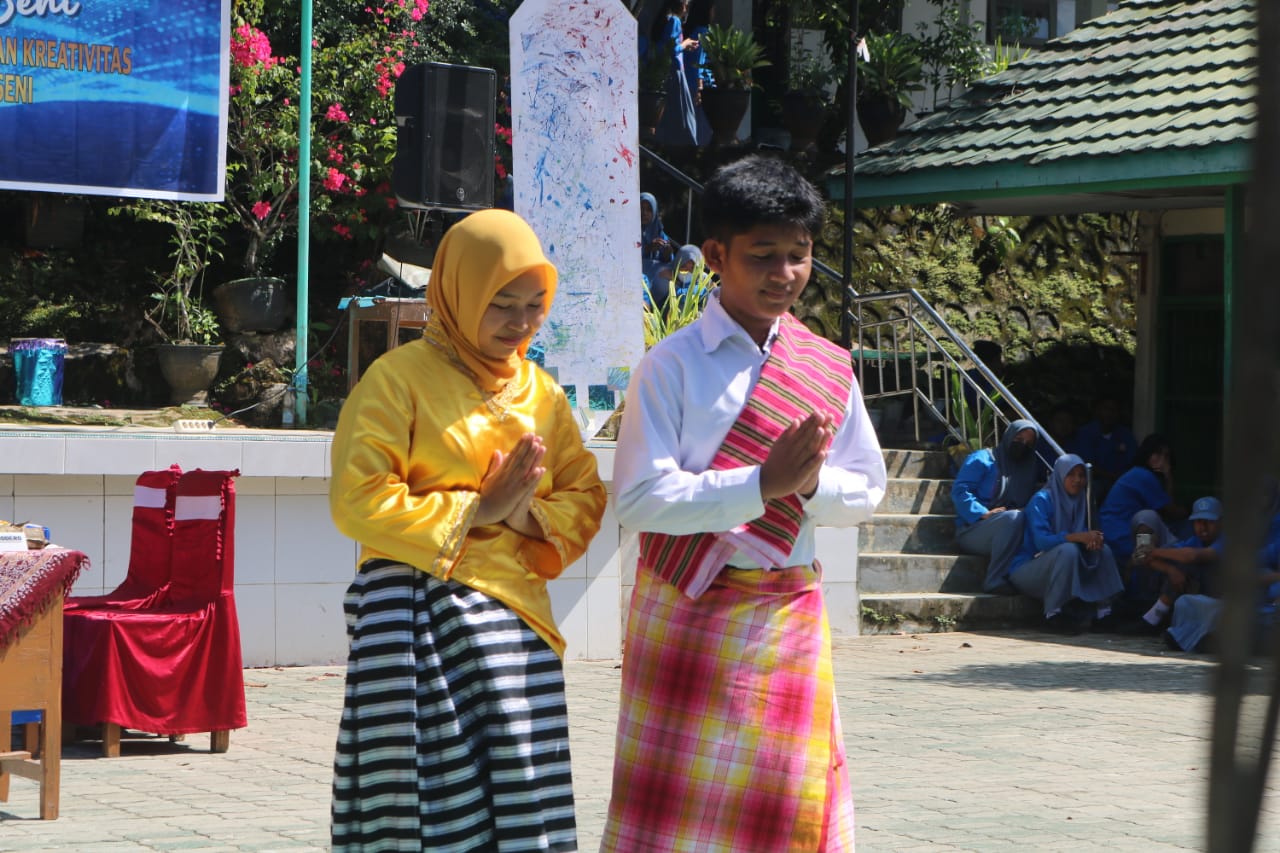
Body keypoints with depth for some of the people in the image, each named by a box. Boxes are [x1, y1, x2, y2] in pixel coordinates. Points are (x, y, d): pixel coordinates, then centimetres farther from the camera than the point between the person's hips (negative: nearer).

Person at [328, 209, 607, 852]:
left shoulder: (539, 392, 14)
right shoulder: (400, 377, -4)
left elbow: (586, 498, 12)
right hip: (417, 621, -5)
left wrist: (526, 515, -9)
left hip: (515, 617, 5)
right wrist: (475, 509, -10)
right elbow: (358, 502, -11)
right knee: (426, 799, -7)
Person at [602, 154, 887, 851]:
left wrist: (811, 482, -11)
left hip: (791, 615, 4)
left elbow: (864, 493, 11)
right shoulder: (672, 366, -5)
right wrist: (764, 483, -20)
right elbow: (639, 500, -13)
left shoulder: (828, 368, 9)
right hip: (688, 616, -4)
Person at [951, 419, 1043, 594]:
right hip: (971, 530, -5)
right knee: (1013, 517, -35)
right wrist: (983, 514, -19)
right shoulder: (982, 460, 5)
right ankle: (996, 580, -36)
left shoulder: (1030, 468, 25)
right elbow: (959, 490, -6)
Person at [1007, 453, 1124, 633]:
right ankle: (1054, 614, -27)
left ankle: (1103, 612, -13)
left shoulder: (1080, 501, 8)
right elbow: (1041, 540, -29)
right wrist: (1078, 537, -39)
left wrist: (1092, 540, -21)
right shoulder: (1041, 500, -15)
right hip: (1025, 569, -7)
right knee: (1068, 550, -33)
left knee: (1103, 551, -9)